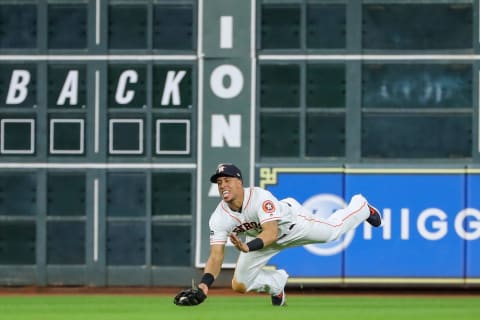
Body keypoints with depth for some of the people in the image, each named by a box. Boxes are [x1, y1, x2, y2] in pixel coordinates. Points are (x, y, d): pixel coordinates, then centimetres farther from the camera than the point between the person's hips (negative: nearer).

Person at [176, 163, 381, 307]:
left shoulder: (260, 197, -42)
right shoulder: (219, 218, -30)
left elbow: (272, 232, -50)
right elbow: (216, 256, -34)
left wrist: (247, 247, -68)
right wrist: (204, 284, -52)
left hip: (291, 222, -4)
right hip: (261, 237, 4)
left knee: (334, 231, 14)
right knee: (239, 285, -4)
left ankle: (361, 207, 48)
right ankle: (276, 282, 29)